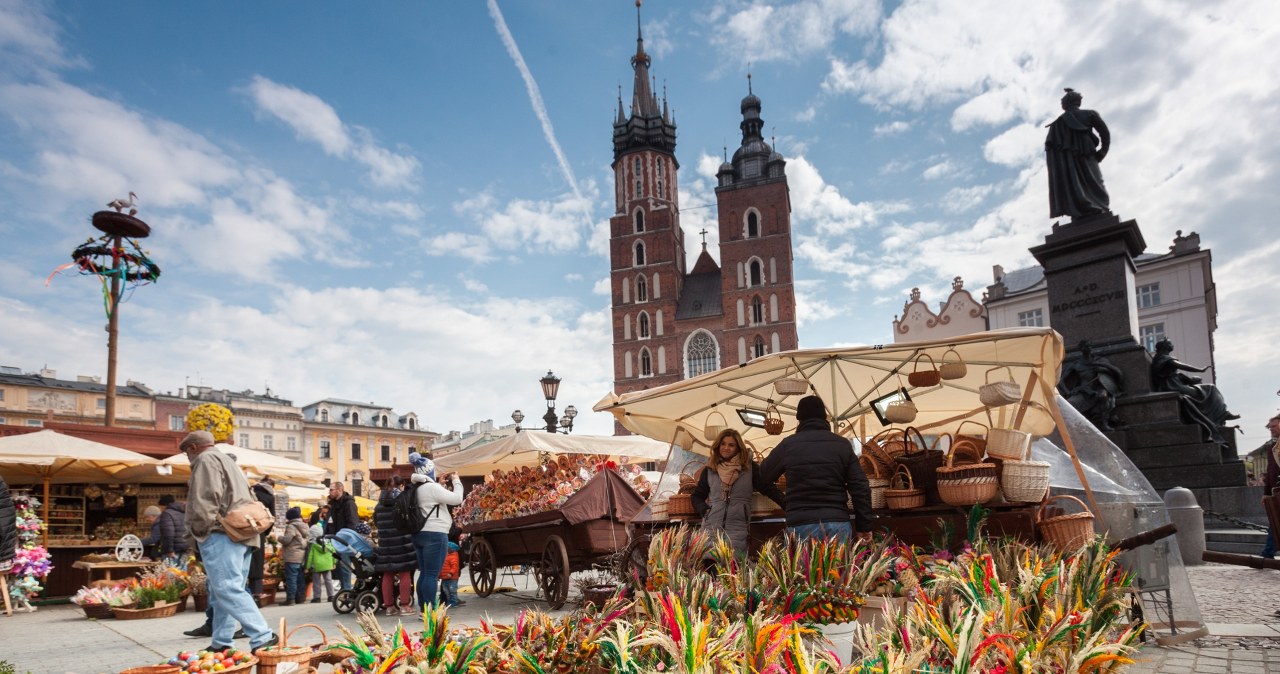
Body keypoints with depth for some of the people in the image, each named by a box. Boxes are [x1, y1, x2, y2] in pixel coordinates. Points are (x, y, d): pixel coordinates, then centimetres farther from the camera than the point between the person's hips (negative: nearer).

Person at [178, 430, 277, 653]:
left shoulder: (205, 460, 0)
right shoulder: (226, 461, 30)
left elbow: (206, 498, -14)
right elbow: (248, 498, 28)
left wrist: (199, 528, -8)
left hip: (221, 534, -10)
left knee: (227, 589, -15)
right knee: (226, 589, 11)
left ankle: (262, 636, -23)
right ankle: (221, 643, 13)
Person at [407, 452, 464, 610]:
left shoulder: (416, 488, 11)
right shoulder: (432, 487, -15)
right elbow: (457, 499, -14)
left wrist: (440, 484, 20)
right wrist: (456, 481, 0)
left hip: (419, 534, 9)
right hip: (435, 534, -9)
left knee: (424, 573, 12)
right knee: (432, 575, -7)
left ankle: (423, 609, 15)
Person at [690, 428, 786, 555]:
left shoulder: (750, 468, 6)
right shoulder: (710, 470, 11)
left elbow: (769, 488, 2)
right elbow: (697, 496, 19)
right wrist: (704, 510, 0)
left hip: (738, 529, -2)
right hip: (711, 527, 2)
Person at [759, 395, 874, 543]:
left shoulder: (788, 445, 1)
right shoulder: (842, 444, 6)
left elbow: (765, 474, 17)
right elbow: (860, 487, 3)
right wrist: (864, 526, 9)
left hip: (801, 525, -2)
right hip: (838, 523, 2)